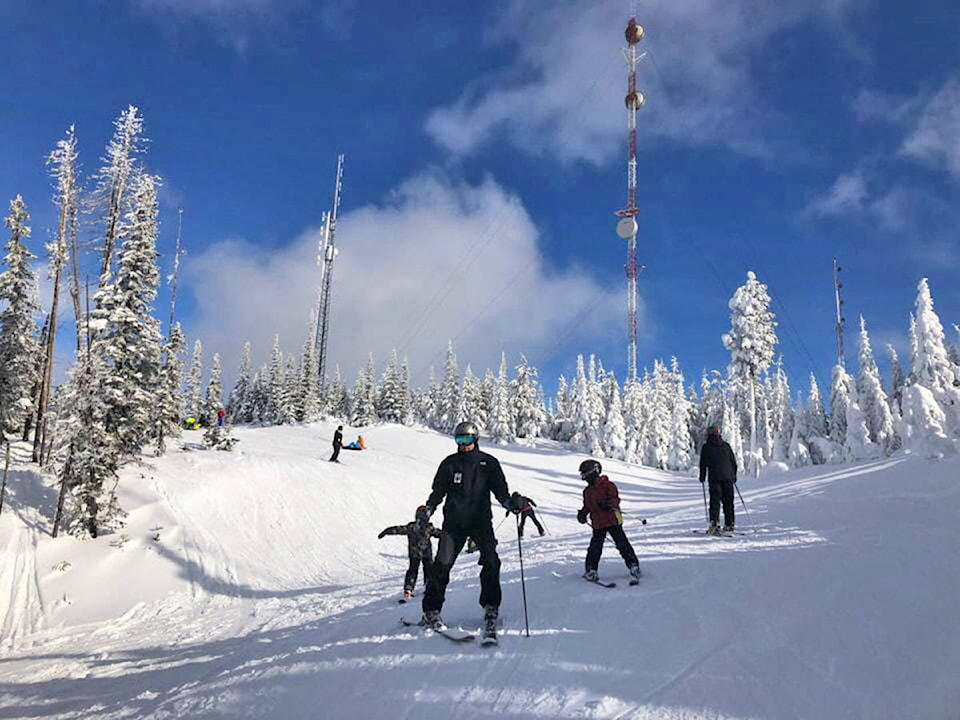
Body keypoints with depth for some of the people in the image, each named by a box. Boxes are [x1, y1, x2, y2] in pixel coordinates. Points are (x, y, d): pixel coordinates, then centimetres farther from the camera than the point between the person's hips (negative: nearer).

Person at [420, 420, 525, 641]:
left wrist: (511, 503, -14)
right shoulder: (449, 463, 7)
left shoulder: (488, 463, 6)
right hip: (454, 521, 0)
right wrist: (426, 512, -3)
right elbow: (437, 491, 10)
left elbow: (500, 489, 5)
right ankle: (431, 611, 5)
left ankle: (490, 608, -1)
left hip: (481, 519, 0)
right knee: (442, 565, -6)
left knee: (491, 561, -15)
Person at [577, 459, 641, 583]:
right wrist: (583, 513, 5)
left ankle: (633, 565, 6)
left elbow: (615, 498, -13)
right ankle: (591, 570, 7)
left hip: (612, 520, -5)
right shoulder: (587, 491, 15)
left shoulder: (607, 485, -6)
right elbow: (587, 506, 23)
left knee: (622, 543, -3)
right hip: (598, 524, 5)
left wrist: (608, 505, -32)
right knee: (595, 547, -1)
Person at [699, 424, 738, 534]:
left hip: (714, 478, -3)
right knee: (728, 501, 10)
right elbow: (733, 461, 13)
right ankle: (729, 524, 12)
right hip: (728, 477, 3)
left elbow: (703, 463, 1)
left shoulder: (706, 447, 2)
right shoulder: (726, 445, 11)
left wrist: (702, 476, 10)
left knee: (715, 500, -4)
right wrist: (734, 475, 21)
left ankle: (714, 523, -19)